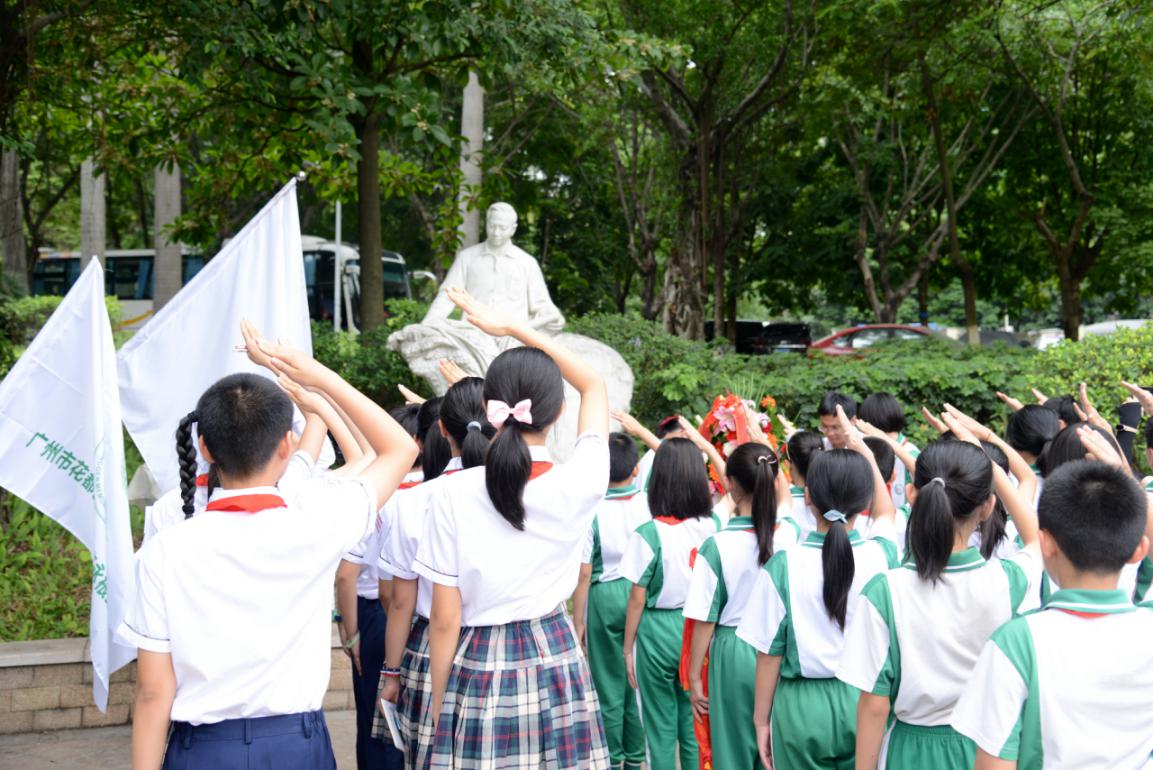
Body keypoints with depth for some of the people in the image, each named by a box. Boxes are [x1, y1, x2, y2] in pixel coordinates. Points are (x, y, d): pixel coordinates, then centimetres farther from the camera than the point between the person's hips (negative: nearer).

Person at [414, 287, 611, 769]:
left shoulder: (454, 495, -12)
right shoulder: (578, 486, -8)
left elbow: (445, 621, -8)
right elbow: (593, 386, 12)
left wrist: (437, 710, 4)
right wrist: (514, 327, 13)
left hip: (478, 672, -2)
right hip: (558, 660, 2)